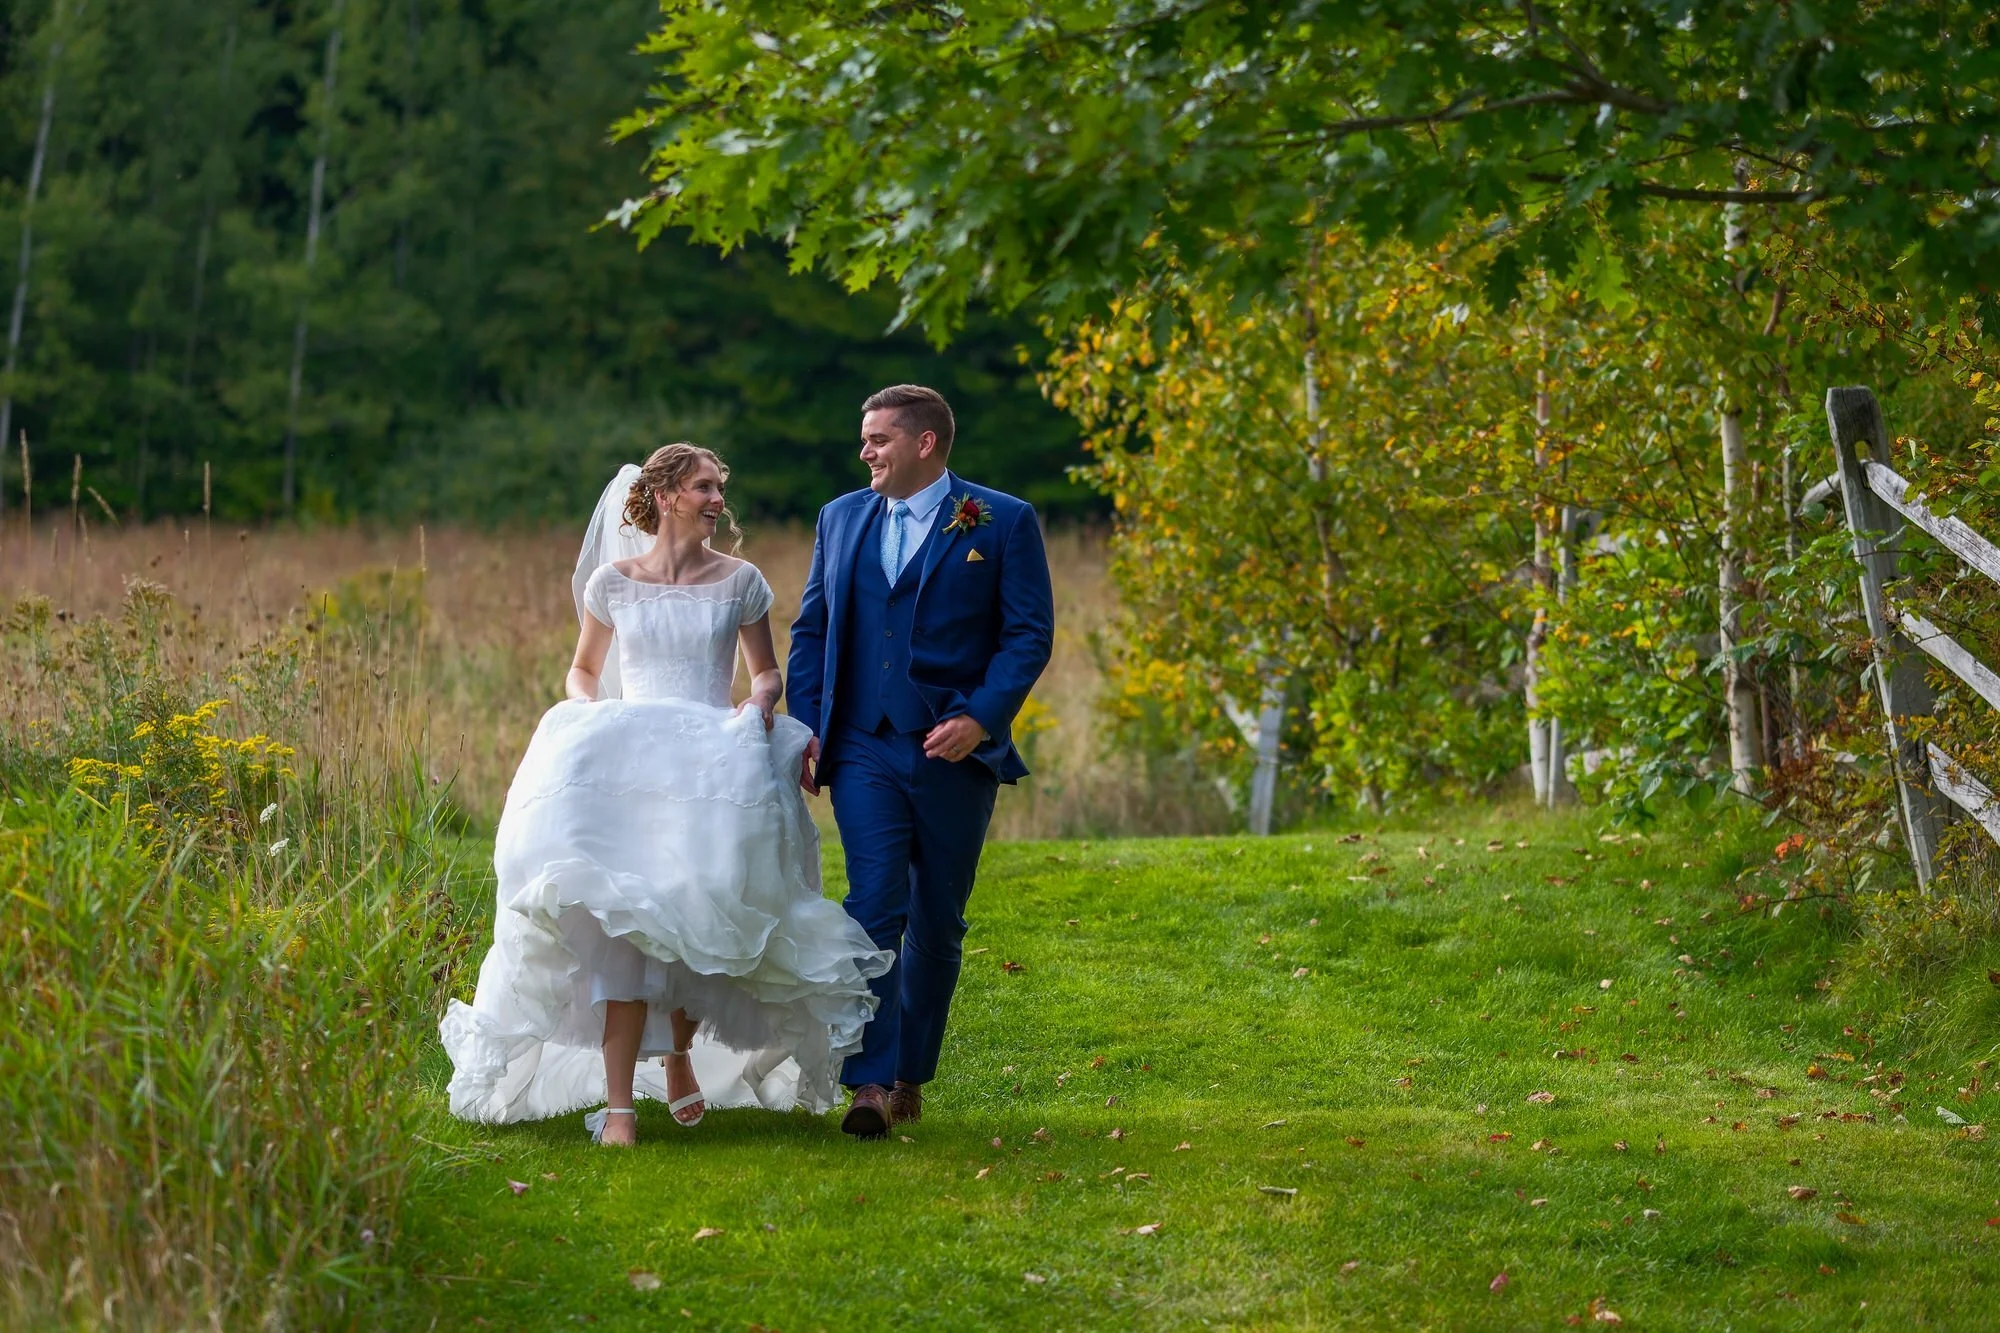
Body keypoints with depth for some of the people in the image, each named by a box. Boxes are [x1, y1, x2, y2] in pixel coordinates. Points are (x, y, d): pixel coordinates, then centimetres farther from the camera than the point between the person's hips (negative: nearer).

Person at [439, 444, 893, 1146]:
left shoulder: (740, 581, 9)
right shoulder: (612, 581, 9)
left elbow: (767, 670, 18)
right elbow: (584, 669, 20)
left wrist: (761, 699, -4)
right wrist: (588, 720, 0)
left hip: (714, 766, 0)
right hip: (626, 764, 0)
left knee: (694, 924, -9)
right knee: (622, 926, -15)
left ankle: (681, 1057, 22)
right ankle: (618, 1105, -17)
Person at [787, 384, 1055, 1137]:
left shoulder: (1003, 523, -1)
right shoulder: (841, 518, 12)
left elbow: (1029, 635, -5)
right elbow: (811, 629, 15)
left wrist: (981, 718, -18)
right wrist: (806, 727, 2)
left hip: (954, 753, -1)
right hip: (864, 750, 1)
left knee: (937, 922, 7)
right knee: (874, 907, -13)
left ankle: (911, 1074, 21)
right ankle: (870, 1083, -17)